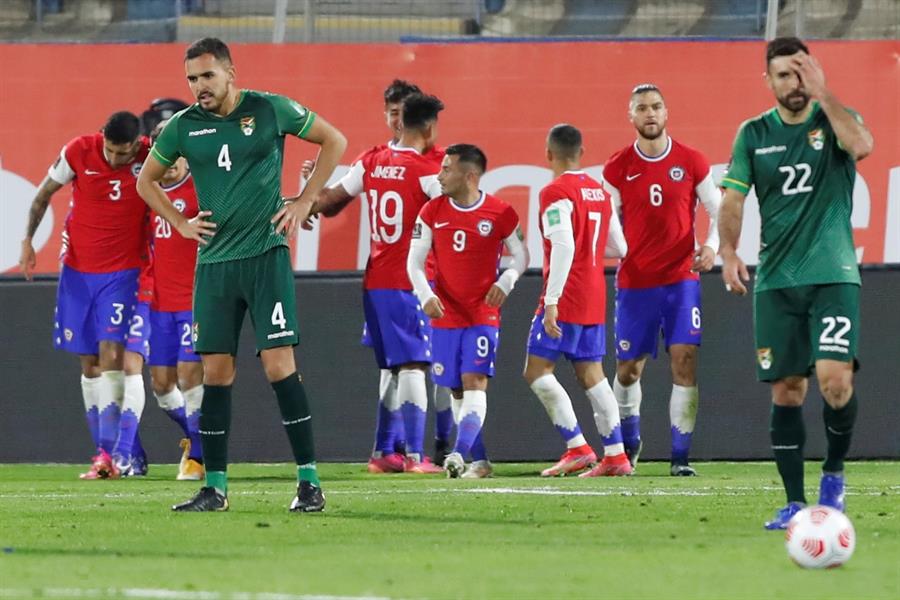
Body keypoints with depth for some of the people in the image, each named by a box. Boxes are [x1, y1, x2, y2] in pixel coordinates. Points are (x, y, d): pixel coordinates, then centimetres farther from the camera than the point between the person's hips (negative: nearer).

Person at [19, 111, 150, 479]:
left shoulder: (151, 158, -13)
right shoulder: (79, 152, -10)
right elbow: (44, 194, 4)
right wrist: (27, 240, 0)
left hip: (122, 272, -2)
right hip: (77, 269, 2)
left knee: (111, 353, -16)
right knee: (88, 363, 6)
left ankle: (108, 453, -20)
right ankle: (102, 451, 14)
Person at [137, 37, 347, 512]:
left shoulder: (270, 110, -3)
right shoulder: (182, 127, 5)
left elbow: (334, 141, 9)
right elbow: (146, 181, 21)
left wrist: (304, 202, 3)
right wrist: (181, 224, 9)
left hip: (265, 253, -3)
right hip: (214, 260, 3)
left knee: (278, 363, -11)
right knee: (216, 371, 3)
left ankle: (309, 481, -6)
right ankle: (215, 487, 9)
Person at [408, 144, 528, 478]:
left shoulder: (500, 213, -5)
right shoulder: (432, 212, 1)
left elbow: (520, 256, 7)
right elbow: (414, 262, 4)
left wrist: (505, 282, -13)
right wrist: (426, 296, -14)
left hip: (483, 313, -3)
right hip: (445, 314, 3)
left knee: (475, 382, -17)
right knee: (457, 390, 5)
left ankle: (460, 454, -29)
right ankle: (480, 461, 14)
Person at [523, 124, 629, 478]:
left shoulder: (556, 193, -11)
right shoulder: (600, 192, 13)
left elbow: (563, 247, -22)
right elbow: (618, 249, 18)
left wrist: (551, 301, -24)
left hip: (566, 299, -8)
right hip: (595, 299, 8)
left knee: (537, 370, -3)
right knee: (591, 374, 10)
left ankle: (578, 448, -12)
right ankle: (615, 455, 4)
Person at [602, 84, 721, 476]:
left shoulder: (692, 163, 1)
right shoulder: (617, 169, 2)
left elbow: (718, 211, 7)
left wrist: (711, 245, -11)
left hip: (681, 278, -1)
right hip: (634, 281, 1)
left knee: (685, 363, -12)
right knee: (628, 369, 8)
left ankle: (681, 456, -8)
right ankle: (629, 442, 33)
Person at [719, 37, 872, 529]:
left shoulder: (834, 119, 3)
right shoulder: (754, 134, 9)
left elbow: (861, 145, -20)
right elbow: (733, 198, 5)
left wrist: (822, 94, -17)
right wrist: (729, 253, -10)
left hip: (834, 276, -2)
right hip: (776, 281, 2)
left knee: (835, 380, -18)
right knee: (787, 391, 2)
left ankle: (834, 472, 7)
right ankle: (794, 502, 8)